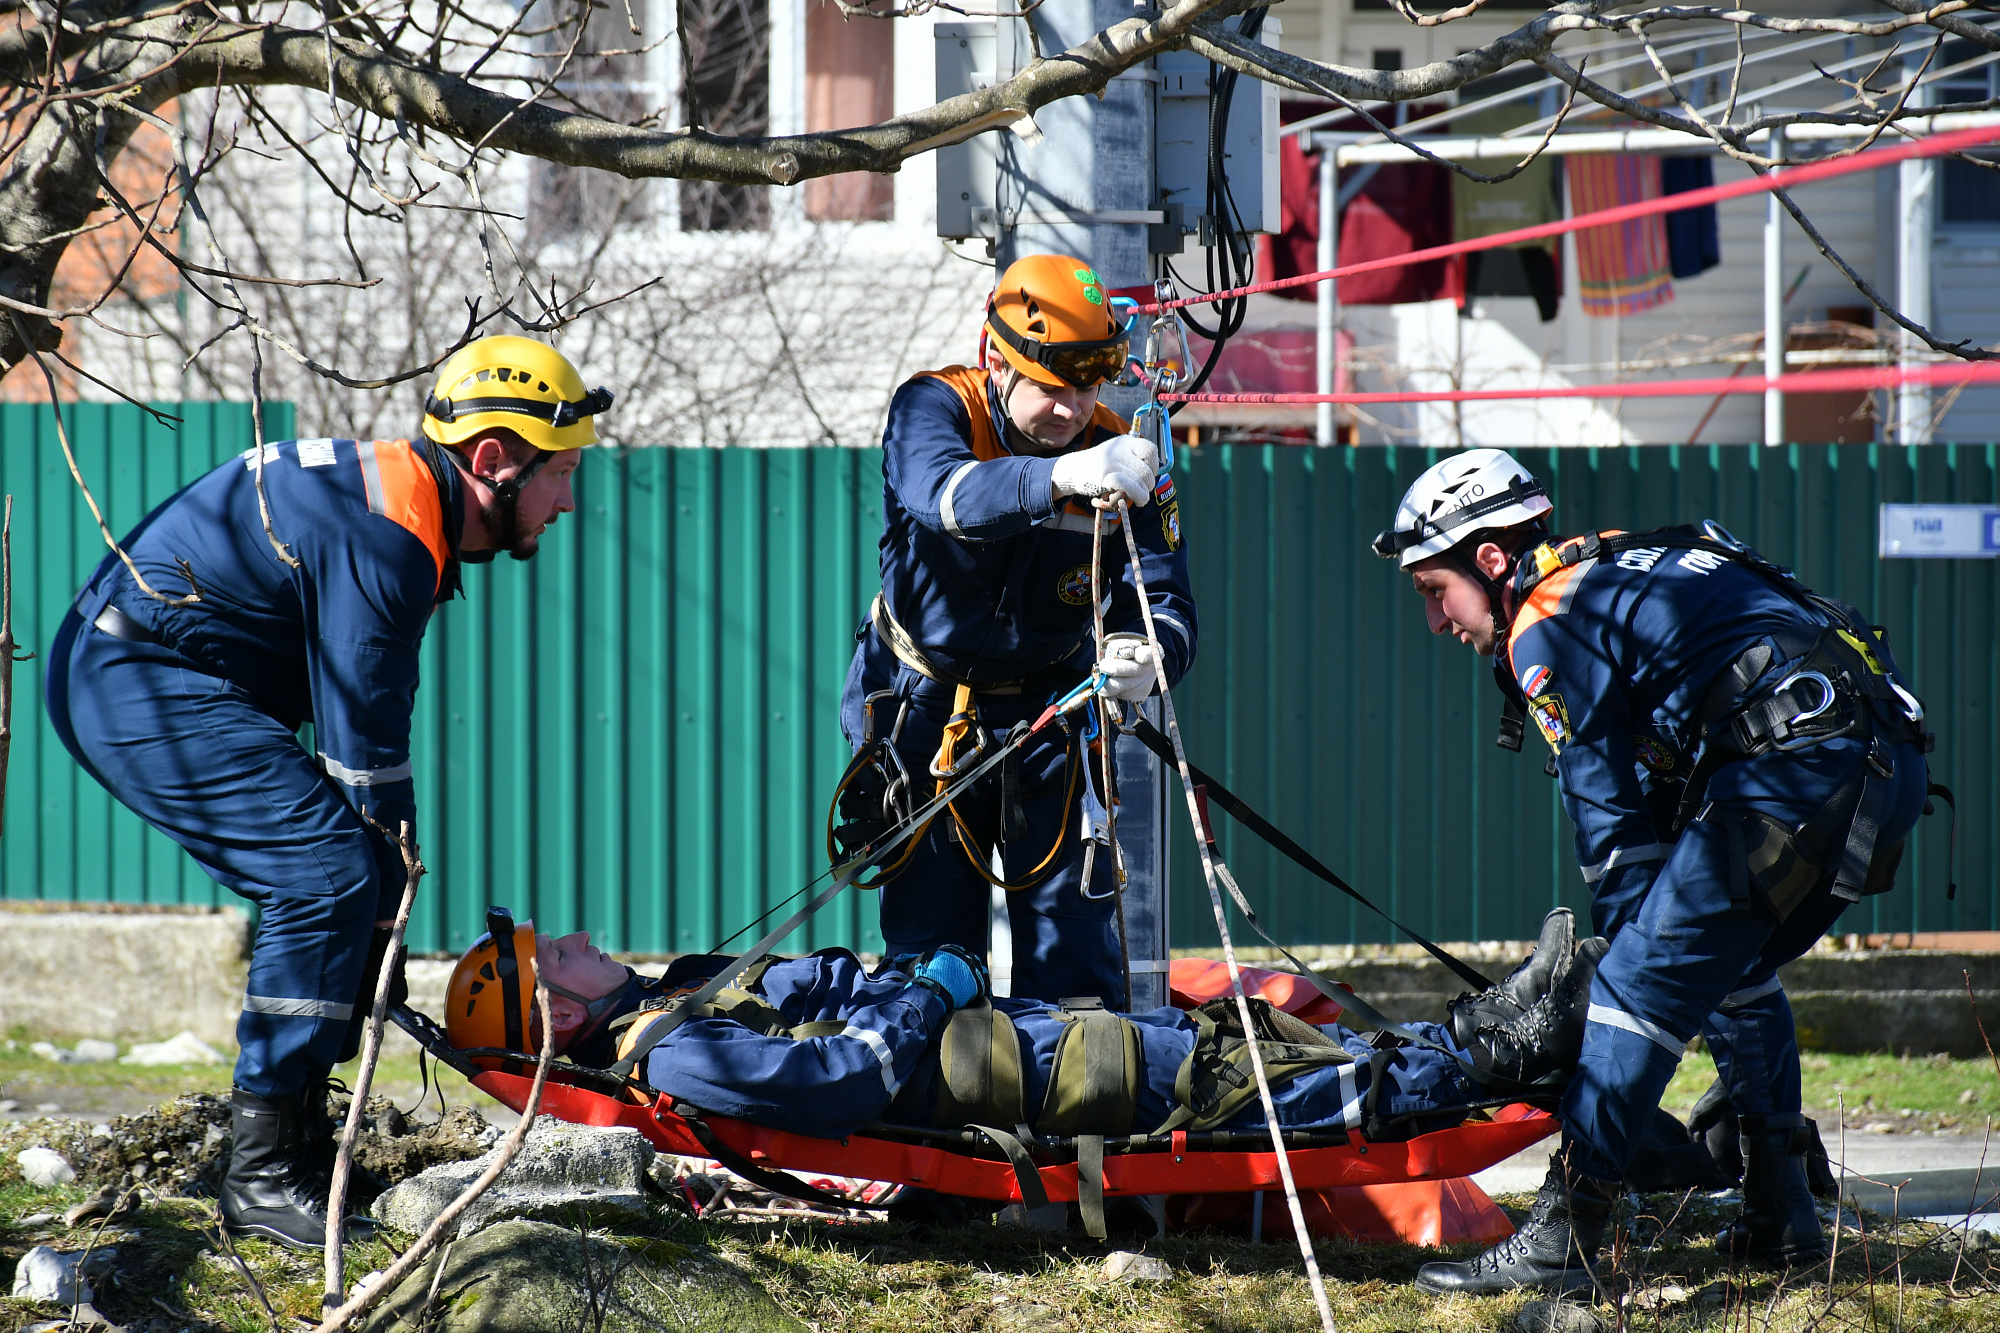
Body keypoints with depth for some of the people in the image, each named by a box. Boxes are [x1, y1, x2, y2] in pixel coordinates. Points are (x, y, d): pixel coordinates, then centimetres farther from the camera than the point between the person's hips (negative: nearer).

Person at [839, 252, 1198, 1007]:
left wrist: (1145, 654, -44)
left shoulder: (1121, 457, -12)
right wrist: (1060, 476, -62)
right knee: (929, 943, 2)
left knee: (1071, 937, -4)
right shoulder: (934, 407, -19)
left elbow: (1165, 603, -19)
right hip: (923, 707, -1)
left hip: (1048, 708, 1)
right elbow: (943, 492, -43)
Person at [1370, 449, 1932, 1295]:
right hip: (1891, 767, 10)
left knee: (1636, 991, -8)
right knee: (1734, 969, 28)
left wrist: (1634, 952, 7)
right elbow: (1656, 793, 32)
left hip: (1797, 771, -10)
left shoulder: (1546, 629, 1)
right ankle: (1781, 1217, 32)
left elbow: (1610, 822, 0)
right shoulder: (1625, 574, 30)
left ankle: (1558, 1241, -14)